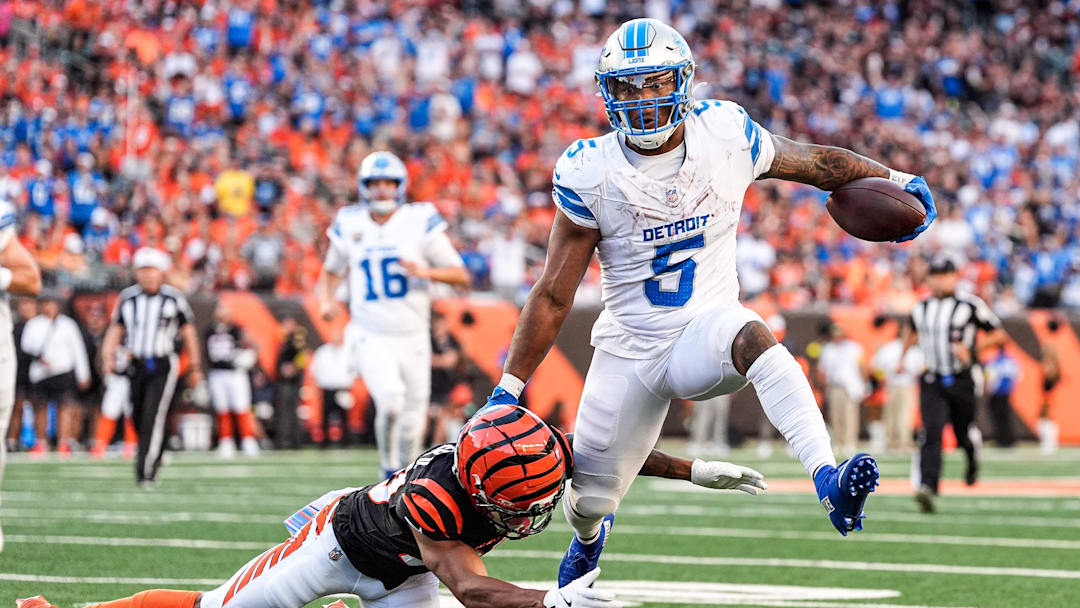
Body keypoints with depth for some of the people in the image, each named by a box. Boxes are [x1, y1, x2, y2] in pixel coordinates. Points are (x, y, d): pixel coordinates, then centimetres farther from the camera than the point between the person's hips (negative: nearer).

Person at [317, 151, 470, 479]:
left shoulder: (420, 222, -4)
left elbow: (461, 276, -3)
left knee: (412, 419, 7)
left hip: (413, 338, 1)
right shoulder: (350, 225, 2)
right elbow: (331, 271, 19)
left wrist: (426, 272, -21)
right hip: (370, 337, -1)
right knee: (390, 399, -25)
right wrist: (327, 301, -1)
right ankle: (389, 469, -2)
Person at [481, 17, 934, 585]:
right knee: (591, 500, 8)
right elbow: (554, 294, -7)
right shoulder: (591, 174, -13)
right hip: (629, 350, 1)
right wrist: (509, 388, -7)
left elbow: (814, 161, 9)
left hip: (705, 332, 0)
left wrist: (890, 178, 17)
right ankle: (588, 534, 49)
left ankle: (829, 483, -50)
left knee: (749, 336, -37)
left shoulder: (725, 135, -11)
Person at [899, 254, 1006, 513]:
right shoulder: (922, 308, 9)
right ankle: (928, 488, -26)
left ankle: (972, 462, 46)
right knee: (931, 433, -15)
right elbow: (912, 332, 32)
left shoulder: (969, 305, -7)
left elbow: (999, 335, -3)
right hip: (932, 382, 2)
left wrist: (971, 348, -16)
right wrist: (902, 357, 21)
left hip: (962, 381, -2)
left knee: (964, 435, 10)